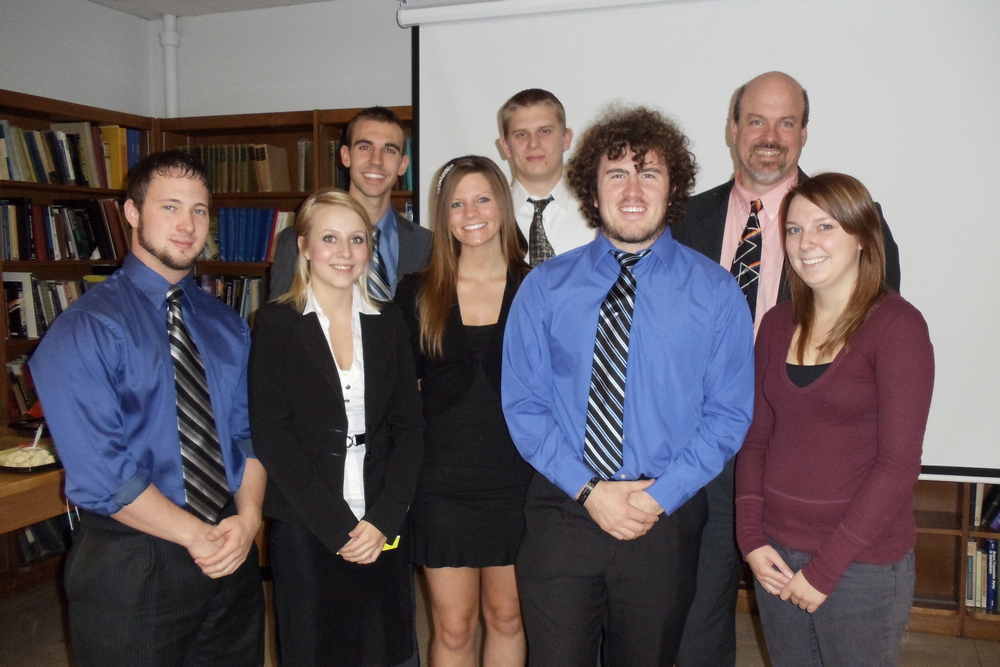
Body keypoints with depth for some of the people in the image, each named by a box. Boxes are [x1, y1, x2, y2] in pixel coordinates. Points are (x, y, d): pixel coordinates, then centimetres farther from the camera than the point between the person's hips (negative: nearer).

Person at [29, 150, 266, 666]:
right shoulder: (85, 330, -12)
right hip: (130, 568, -5)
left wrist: (247, 517, -13)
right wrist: (199, 536, -17)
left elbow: (249, 431, 4)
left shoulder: (227, 327, 6)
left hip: (234, 556, 5)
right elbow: (97, 473, -18)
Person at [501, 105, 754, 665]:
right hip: (562, 512, 0)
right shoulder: (544, 288, -1)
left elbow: (729, 413, -3)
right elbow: (524, 404, -2)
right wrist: (589, 490, -12)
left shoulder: (715, 292, -1)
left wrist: (660, 495, -13)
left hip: (666, 519, 0)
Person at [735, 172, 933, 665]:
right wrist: (751, 537, -4)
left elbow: (897, 465, -15)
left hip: (863, 565, -4)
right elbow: (756, 437, 7)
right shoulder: (777, 324, 5)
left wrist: (824, 569, -14)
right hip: (777, 555, 5)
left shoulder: (896, 325, -12)